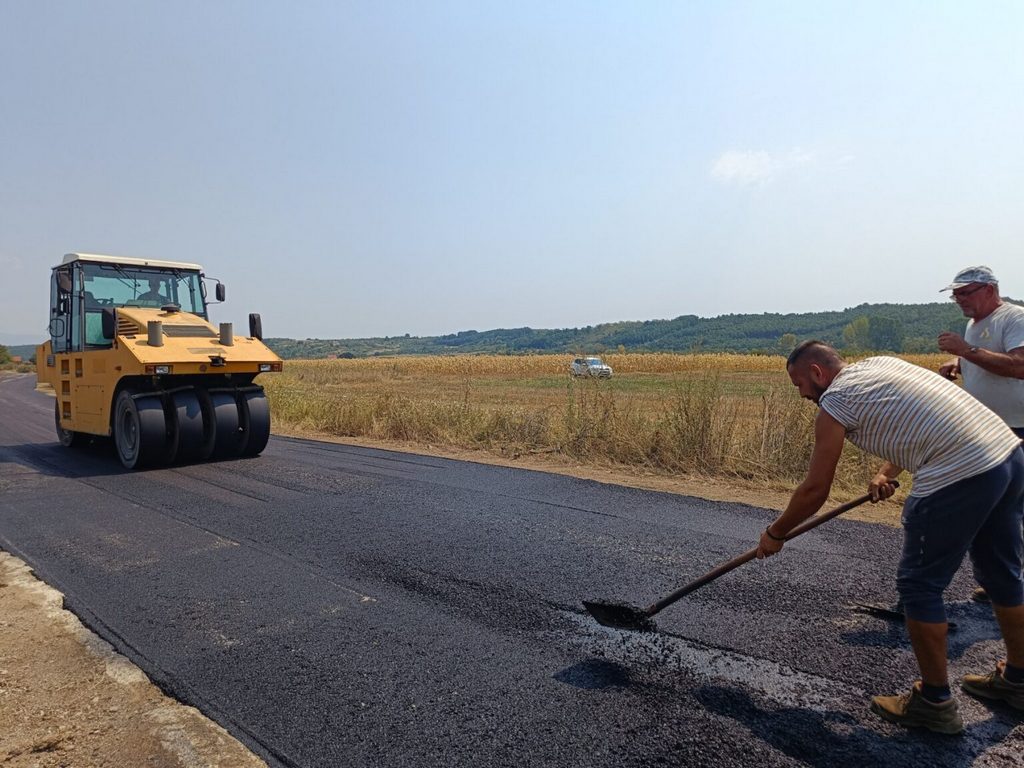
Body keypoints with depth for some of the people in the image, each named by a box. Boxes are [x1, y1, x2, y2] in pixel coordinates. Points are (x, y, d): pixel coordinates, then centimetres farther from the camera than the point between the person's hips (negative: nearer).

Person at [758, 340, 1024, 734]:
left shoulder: (834, 401, -4)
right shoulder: (879, 363, 19)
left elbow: (815, 491, -1)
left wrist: (775, 533, 11)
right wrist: (886, 473, 20)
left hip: (960, 476, -9)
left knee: (920, 586, 6)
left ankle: (934, 702, 19)